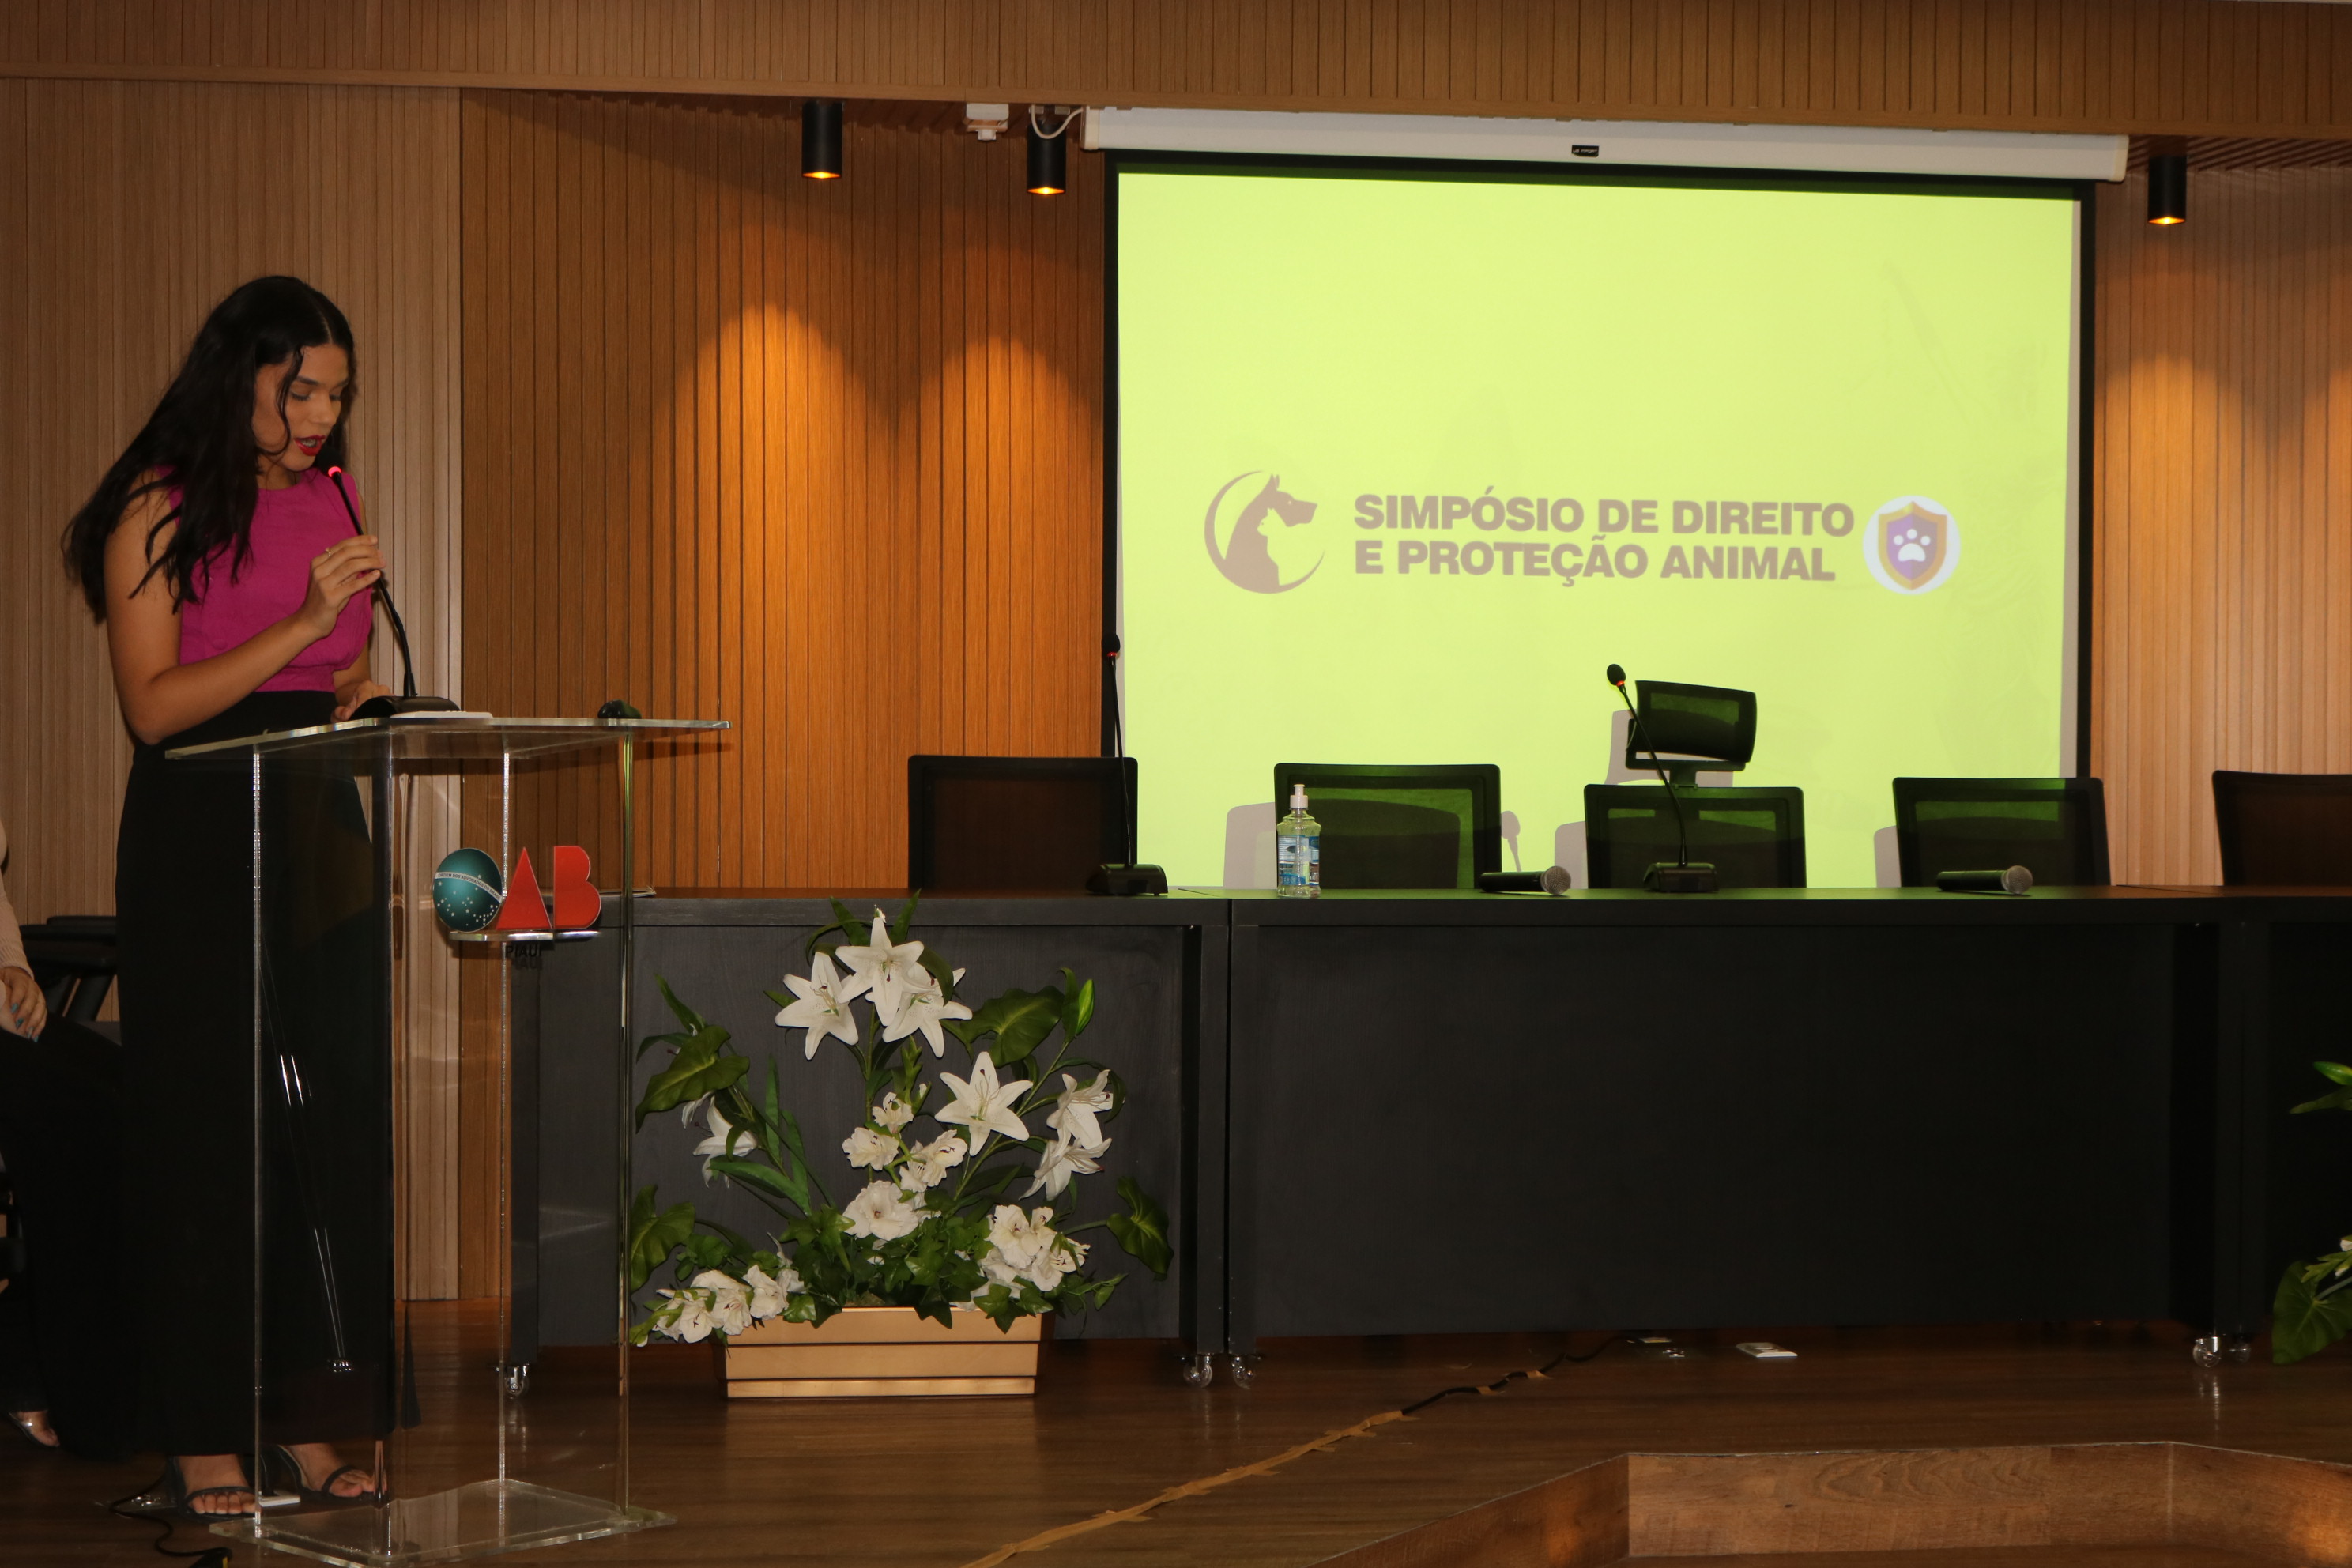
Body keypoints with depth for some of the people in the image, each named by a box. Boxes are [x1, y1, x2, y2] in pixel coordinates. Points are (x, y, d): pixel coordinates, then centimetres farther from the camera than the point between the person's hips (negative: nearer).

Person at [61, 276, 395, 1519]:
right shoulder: (158, 513, -5)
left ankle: (308, 1422, 8)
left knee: (342, 1117, 0)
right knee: (211, 1127, -2)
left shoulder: (327, 505, 14)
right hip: (198, 840, -5)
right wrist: (301, 625, -18)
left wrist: (362, 694, 1)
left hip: (320, 829, 6)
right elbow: (154, 706, -12)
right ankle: (200, 1440, 6)